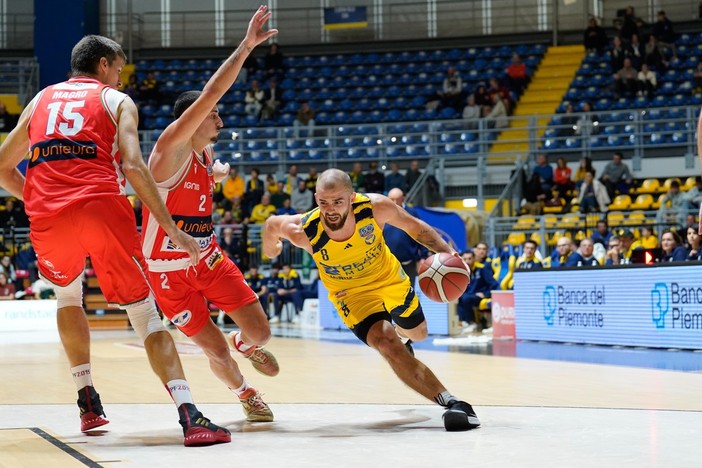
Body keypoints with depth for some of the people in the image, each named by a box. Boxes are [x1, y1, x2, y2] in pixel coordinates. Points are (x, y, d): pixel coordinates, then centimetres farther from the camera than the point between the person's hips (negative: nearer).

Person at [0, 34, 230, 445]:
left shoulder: (41, 99, 26)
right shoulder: (117, 101, 15)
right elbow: (133, 166, -2)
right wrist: (172, 229, -3)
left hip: (47, 220, 3)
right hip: (103, 209, -3)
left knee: (67, 296, 32)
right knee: (145, 315, 1)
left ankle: (88, 402, 28)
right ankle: (190, 416, -15)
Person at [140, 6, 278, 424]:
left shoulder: (205, 155, 3)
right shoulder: (171, 149, -21)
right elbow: (211, 92, -31)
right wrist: (246, 47, -33)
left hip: (209, 260, 6)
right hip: (169, 271, -6)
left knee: (260, 332, -3)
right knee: (216, 349, -3)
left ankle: (245, 345, 34)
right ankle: (245, 393, 28)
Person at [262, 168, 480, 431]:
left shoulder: (376, 207, -32)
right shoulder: (303, 231, -33)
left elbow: (414, 227, -13)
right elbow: (273, 224, -10)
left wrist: (445, 251, -26)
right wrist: (271, 249, 11)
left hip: (390, 279, 2)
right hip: (352, 294, -2)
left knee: (417, 333, 25)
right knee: (388, 344, -27)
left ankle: (402, 334, 64)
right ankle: (450, 403, -26)